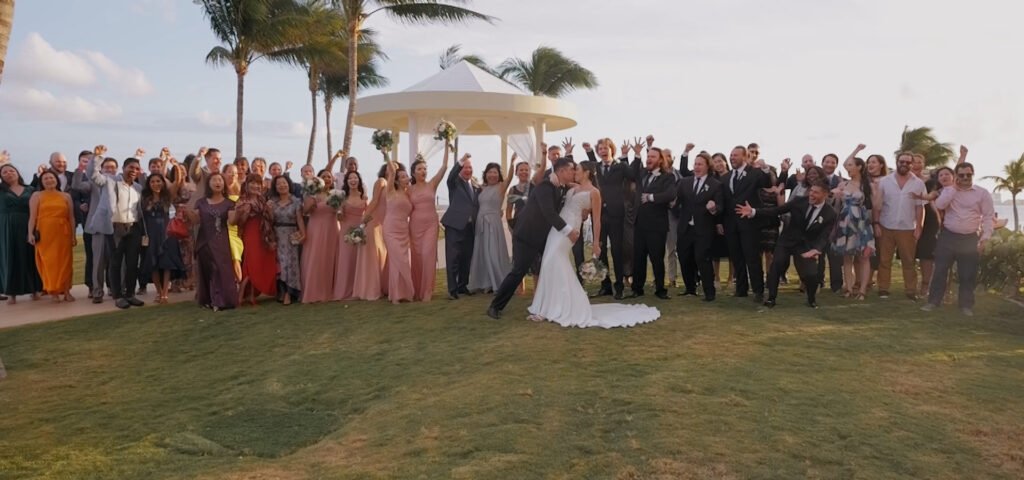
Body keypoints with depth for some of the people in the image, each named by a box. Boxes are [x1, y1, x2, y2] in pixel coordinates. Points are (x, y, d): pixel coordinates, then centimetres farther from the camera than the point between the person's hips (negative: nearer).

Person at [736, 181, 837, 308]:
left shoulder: (830, 214, -13)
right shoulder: (799, 201, -11)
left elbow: (824, 237, -17)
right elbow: (777, 210, -11)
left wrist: (816, 249, -40)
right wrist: (753, 211, -21)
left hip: (806, 246, -1)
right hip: (787, 241, 1)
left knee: (811, 274, -15)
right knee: (775, 266, -14)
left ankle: (812, 299, 18)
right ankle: (771, 298, 4)